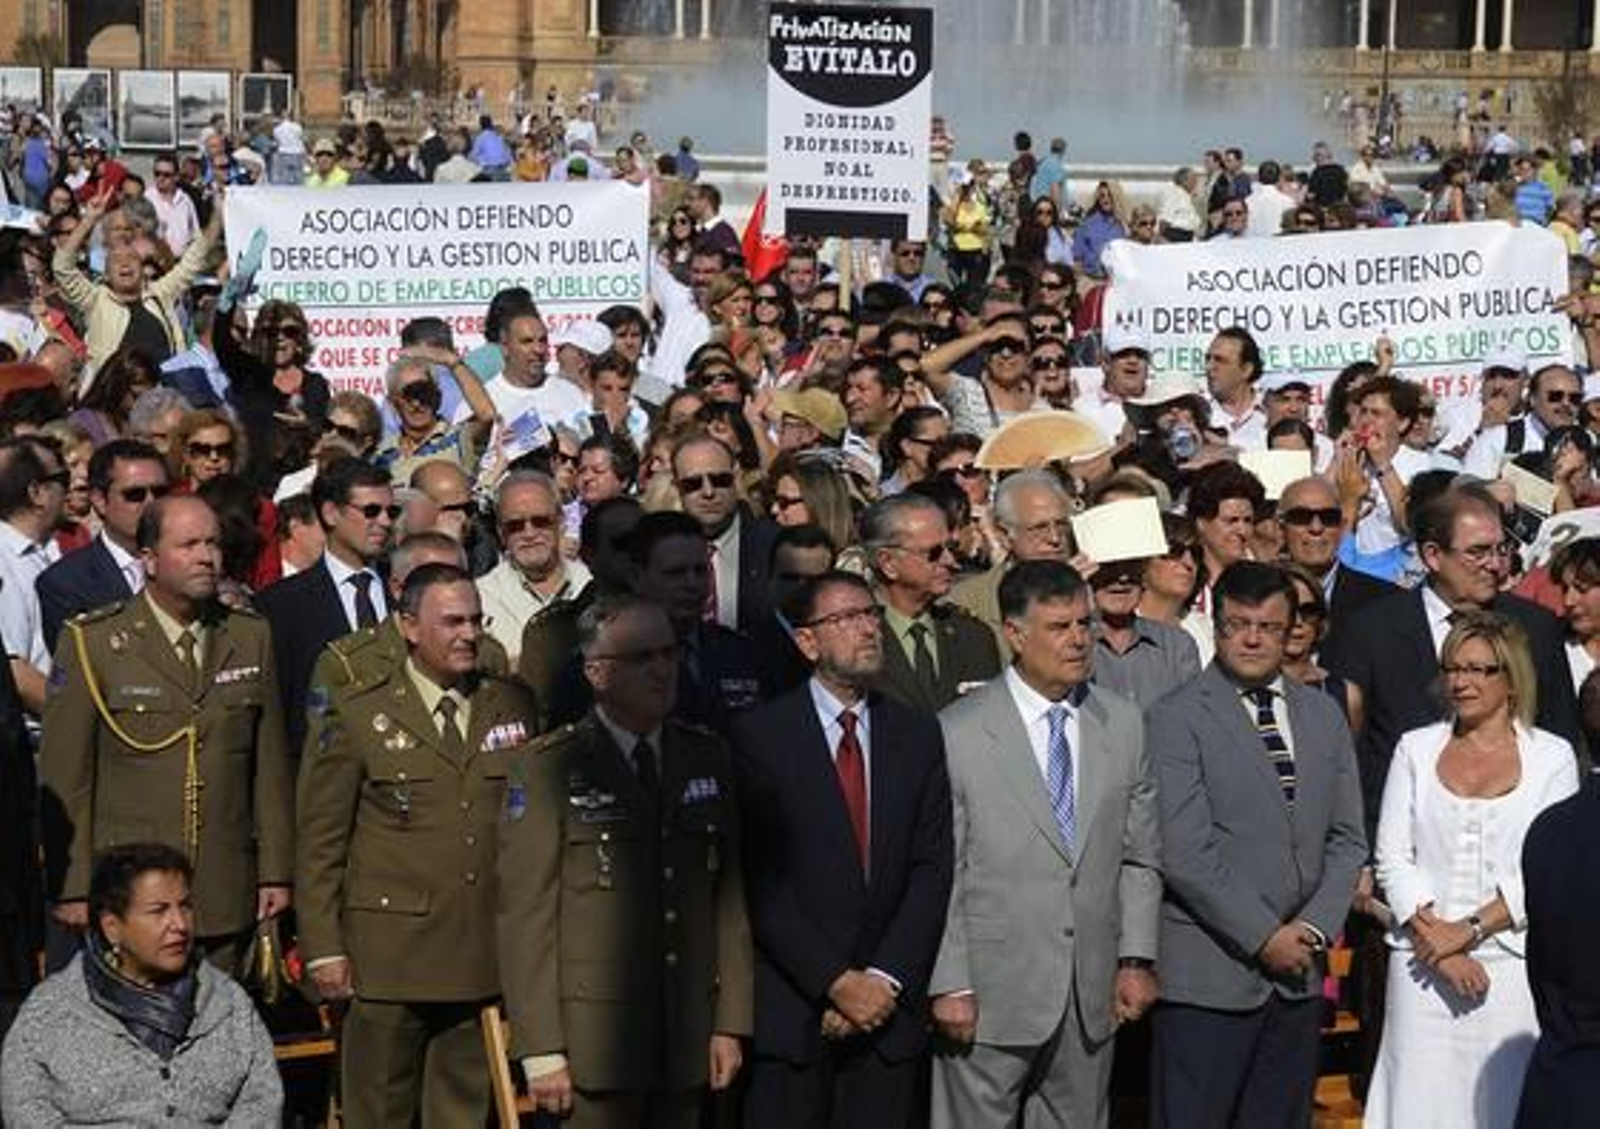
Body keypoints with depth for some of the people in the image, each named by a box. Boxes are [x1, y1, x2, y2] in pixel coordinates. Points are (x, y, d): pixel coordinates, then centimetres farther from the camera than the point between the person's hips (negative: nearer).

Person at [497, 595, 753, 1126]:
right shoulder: (548, 769, -3)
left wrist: (730, 1023, 6)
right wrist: (541, 1051, -11)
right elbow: (525, 917, -7)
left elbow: (728, 898, 12)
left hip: (688, 1038, 4)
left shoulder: (707, 757, 11)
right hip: (593, 1039, -4)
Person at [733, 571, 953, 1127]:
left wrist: (885, 980, -7)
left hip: (889, 1005, 3)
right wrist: (837, 982, -12)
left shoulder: (919, 735, 9)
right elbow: (761, 884, -8)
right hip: (789, 1012, -3)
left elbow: (932, 868, 3)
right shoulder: (759, 736, -3)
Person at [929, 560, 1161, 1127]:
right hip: (990, 994, -4)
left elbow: (1139, 857, 11)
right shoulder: (958, 732, -6)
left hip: (1092, 996, 4)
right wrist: (950, 985, -9)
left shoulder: (1123, 725, 8)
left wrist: (1136, 959, 4)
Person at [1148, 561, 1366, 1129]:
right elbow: (1185, 854, -12)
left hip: (1298, 974, 5)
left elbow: (1346, 838, 12)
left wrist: (1316, 927, -2)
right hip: (1208, 976, -5)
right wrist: (1263, 937, -12)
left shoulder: (1323, 714, 13)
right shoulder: (1176, 719, -6)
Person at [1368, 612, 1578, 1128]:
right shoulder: (1416, 749, 11)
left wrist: (1469, 930, -10)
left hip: (1511, 964, -1)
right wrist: (1437, 942, -8)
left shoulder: (1550, 756, 5)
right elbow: (1393, 859, 4)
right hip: (1423, 966, 2)